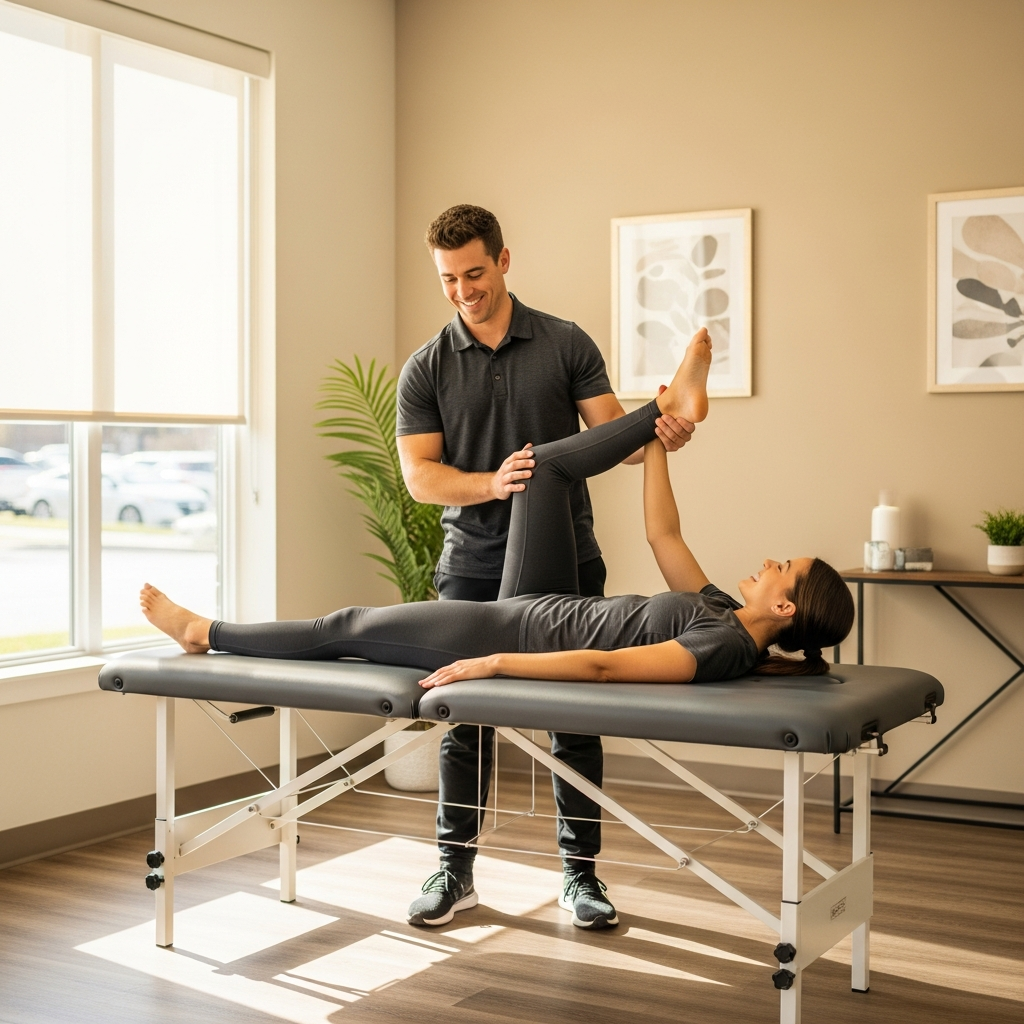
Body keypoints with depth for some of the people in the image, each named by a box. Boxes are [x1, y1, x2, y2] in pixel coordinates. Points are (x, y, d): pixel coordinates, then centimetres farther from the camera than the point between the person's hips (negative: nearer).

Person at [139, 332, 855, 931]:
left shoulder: (728, 647, -27)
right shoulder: (722, 610, 0)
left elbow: (602, 667, -33)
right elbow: (663, 535, 10)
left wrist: (493, 663, -34)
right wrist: (658, 441, 9)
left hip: (514, 635, -8)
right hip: (542, 608, 8)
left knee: (348, 629, 3)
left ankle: (206, 633, 24)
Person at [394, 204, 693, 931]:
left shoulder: (566, 345, 1)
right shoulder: (426, 369, 1)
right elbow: (420, 476, -7)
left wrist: (658, 435, -26)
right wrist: (492, 482, -26)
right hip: (474, 564, 1)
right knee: (464, 718, 6)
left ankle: (580, 871, 16)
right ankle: (455, 866, 20)